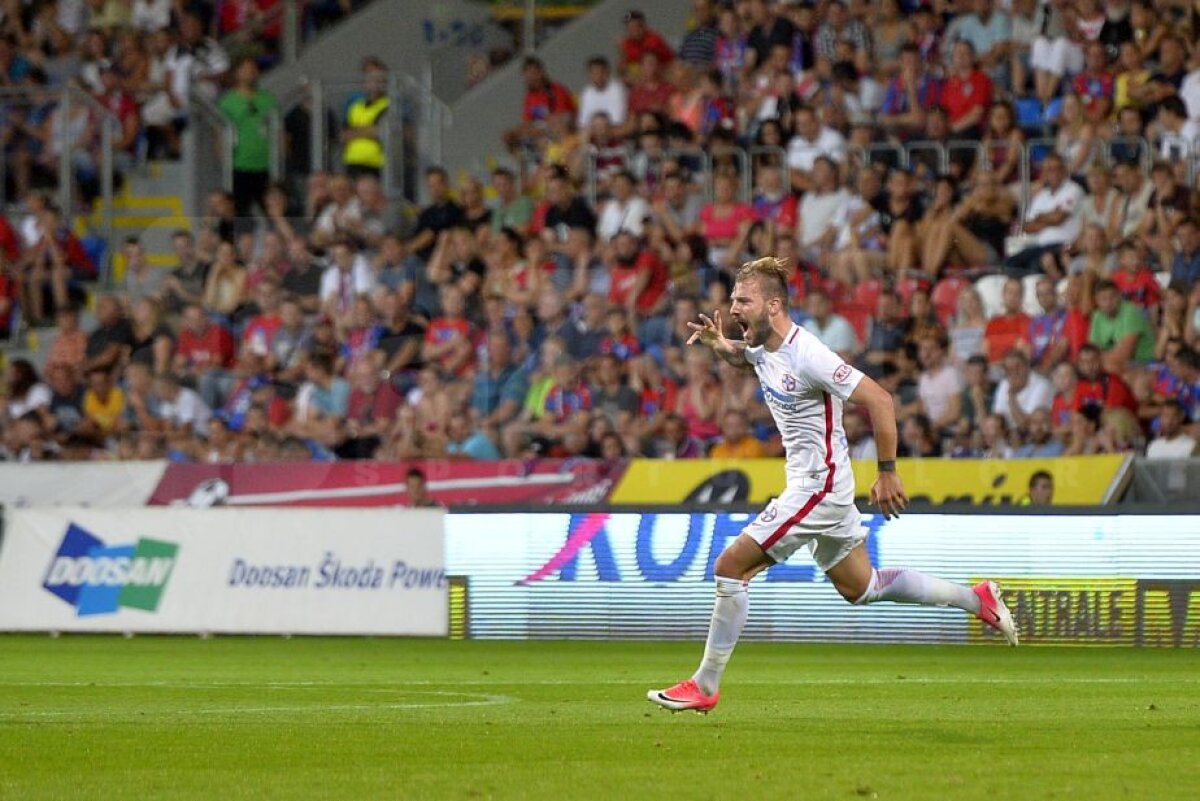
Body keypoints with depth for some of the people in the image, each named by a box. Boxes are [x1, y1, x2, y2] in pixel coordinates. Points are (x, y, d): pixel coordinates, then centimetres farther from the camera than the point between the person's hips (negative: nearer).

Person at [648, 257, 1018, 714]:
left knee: (730, 568, -11)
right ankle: (977, 599, 29)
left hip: (818, 485, -10)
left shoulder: (805, 355, -24)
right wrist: (719, 345, 6)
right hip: (811, 484, 10)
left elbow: (879, 400, -23)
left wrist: (887, 473, -19)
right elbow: (742, 358, 30)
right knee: (860, 587, 20)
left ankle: (705, 686, -3)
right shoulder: (762, 347, 3)